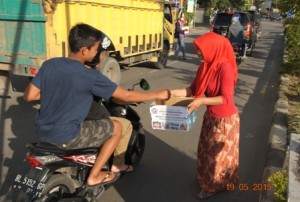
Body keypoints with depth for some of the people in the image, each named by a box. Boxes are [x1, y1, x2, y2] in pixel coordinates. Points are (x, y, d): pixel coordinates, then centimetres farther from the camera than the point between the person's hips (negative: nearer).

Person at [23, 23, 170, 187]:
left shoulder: (49, 64, -2)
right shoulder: (90, 76, -18)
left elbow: (28, 96, 2)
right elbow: (126, 96, -12)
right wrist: (157, 94, -1)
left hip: (42, 130, 7)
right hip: (65, 137, -7)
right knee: (116, 127, 6)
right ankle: (94, 176, 13)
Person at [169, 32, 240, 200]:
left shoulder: (225, 68, -26)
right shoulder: (206, 65, -2)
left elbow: (226, 98, -29)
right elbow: (194, 89, 1)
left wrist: (202, 101, -35)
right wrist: (174, 92, -9)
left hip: (225, 119, -8)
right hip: (210, 116, 8)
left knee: (219, 153, 11)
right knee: (207, 150, 23)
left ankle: (213, 186, 31)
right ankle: (206, 177, 46)